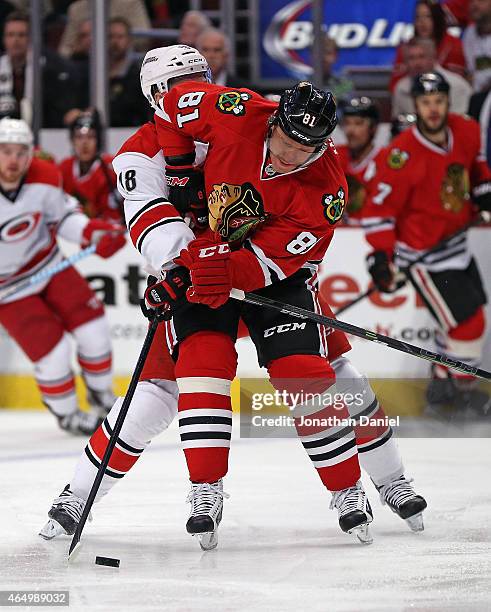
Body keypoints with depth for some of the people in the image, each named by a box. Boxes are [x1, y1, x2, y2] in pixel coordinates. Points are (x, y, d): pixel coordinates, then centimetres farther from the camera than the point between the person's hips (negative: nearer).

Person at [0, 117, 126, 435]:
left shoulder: (44, 177, -16)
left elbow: (61, 215, 1)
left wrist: (95, 232, -15)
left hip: (49, 264, 5)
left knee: (94, 328, 3)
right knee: (52, 350, -9)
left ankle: (101, 394, 30)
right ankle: (66, 414, 18)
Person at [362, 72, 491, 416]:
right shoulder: (405, 155, -27)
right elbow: (382, 207, -22)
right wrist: (380, 256, -26)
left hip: (455, 241, 8)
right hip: (423, 254, -8)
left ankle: (443, 385, 33)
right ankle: (460, 388, 13)